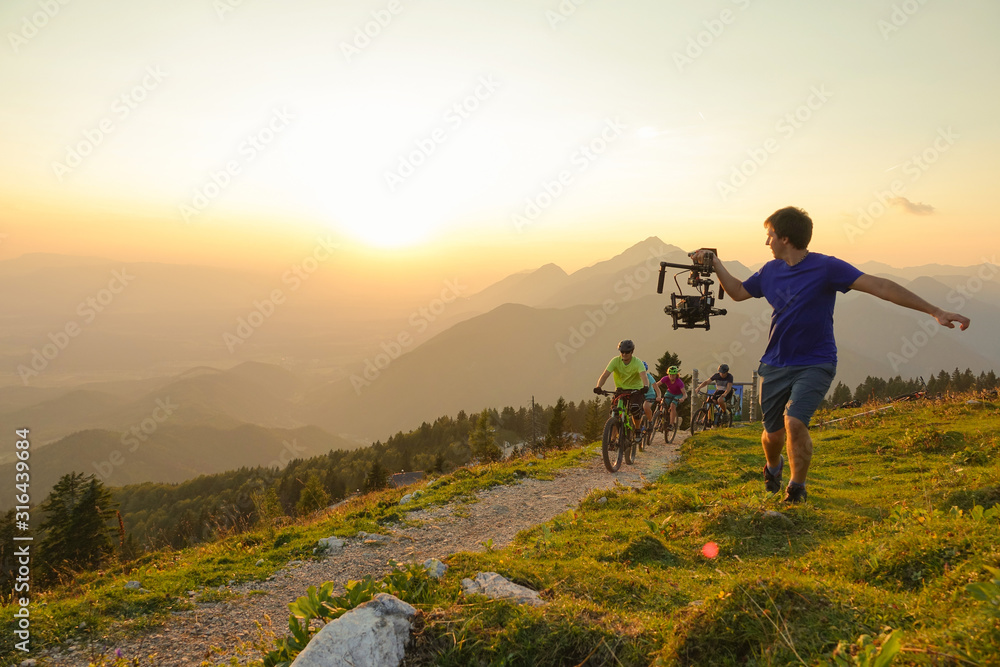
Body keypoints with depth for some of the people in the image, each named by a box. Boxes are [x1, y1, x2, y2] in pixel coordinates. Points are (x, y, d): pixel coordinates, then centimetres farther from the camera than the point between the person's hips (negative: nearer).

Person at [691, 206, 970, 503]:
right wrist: (714, 261, 12)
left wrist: (935, 311, -21)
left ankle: (797, 488, 1)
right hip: (775, 365, 5)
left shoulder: (825, 267, -12)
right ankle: (773, 467, 44)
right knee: (773, 432, 9)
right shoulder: (770, 271, 5)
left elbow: (879, 286, -17)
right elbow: (738, 292, 21)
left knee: (794, 422, -23)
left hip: (814, 364, -5)